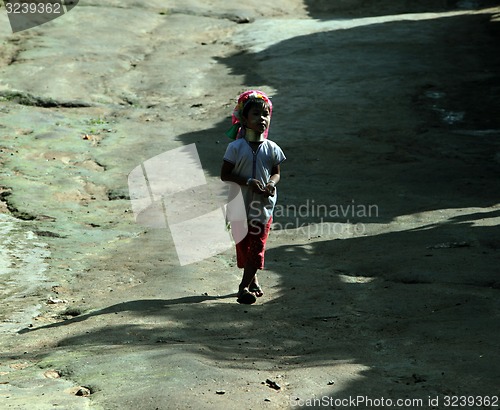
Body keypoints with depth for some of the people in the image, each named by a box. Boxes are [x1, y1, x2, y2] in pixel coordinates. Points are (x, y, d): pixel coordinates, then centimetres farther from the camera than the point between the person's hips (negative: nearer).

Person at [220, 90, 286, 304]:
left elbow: (276, 172, 7)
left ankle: (245, 286, 5)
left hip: (263, 206, 1)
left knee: (256, 247, -1)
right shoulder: (236, 147, -8)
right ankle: (252, 279, 27)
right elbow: (224, 174, -9)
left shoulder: (272, 148, -2)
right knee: (243, 245, 8)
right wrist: (248, 181, -21)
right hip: (240, 206, -1)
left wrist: (271, 183, -16)